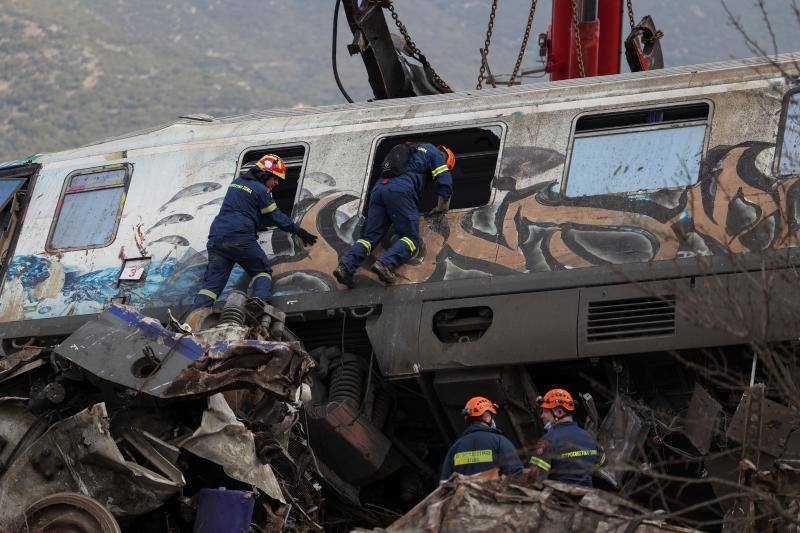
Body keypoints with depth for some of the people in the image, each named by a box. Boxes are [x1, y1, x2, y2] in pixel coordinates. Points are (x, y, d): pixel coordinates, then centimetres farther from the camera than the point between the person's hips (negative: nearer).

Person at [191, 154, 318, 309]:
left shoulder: (236, 183, 23)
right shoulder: (261, 190, 0)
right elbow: (276, 217, 5)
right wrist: (299, 231, 16)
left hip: (217, 237, 6)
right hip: (240, 238, -6)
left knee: (212, 282, 1)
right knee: (262, 271, 11)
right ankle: (260, 302, -15)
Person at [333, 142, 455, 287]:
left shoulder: (410, 149, 39)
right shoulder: (433, 152, 19)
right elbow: (444, 181, 11)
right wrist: (442, 207, 23)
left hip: (379, 188, 6)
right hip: (400, 191, -6)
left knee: (369, 236, 4)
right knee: (411, 238, -5)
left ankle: (346, 266, -20)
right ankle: (385, 263, -31)